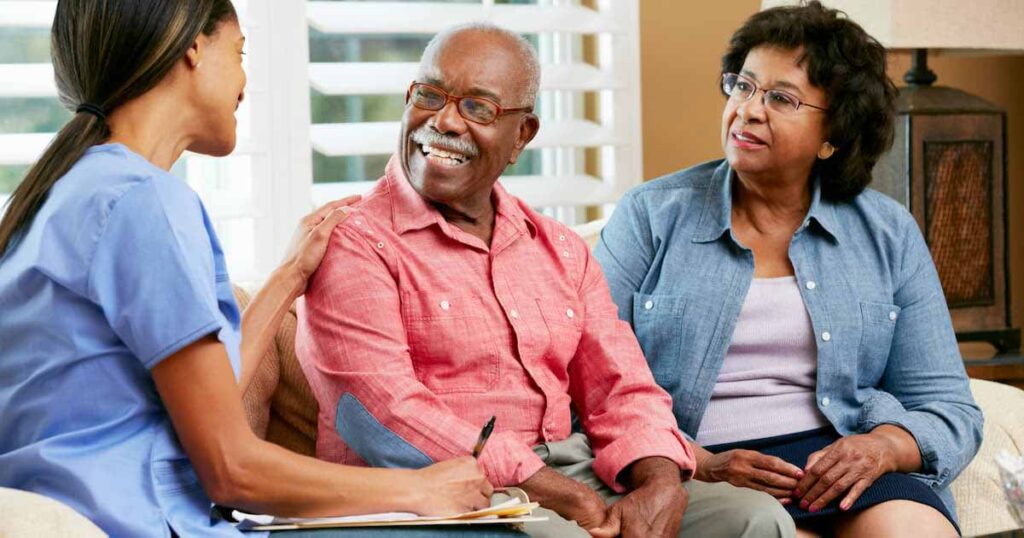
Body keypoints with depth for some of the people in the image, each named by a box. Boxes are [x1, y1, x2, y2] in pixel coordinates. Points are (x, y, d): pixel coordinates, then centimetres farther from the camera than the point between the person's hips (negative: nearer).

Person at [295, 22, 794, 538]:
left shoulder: (562, 250, 18)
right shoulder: (353, 245, -4)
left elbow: (622, 393, 12)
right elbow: (384, 417, -16)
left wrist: (662, 485, -12)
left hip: (576, 478, 6)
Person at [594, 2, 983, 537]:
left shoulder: (889, 234, 12)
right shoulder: (651, 215, 6)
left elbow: (948, 410, 11)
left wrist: (883, 447, -12)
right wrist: (699, 465, -17)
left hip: (835, 461, 2)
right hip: (690, 474, -2)